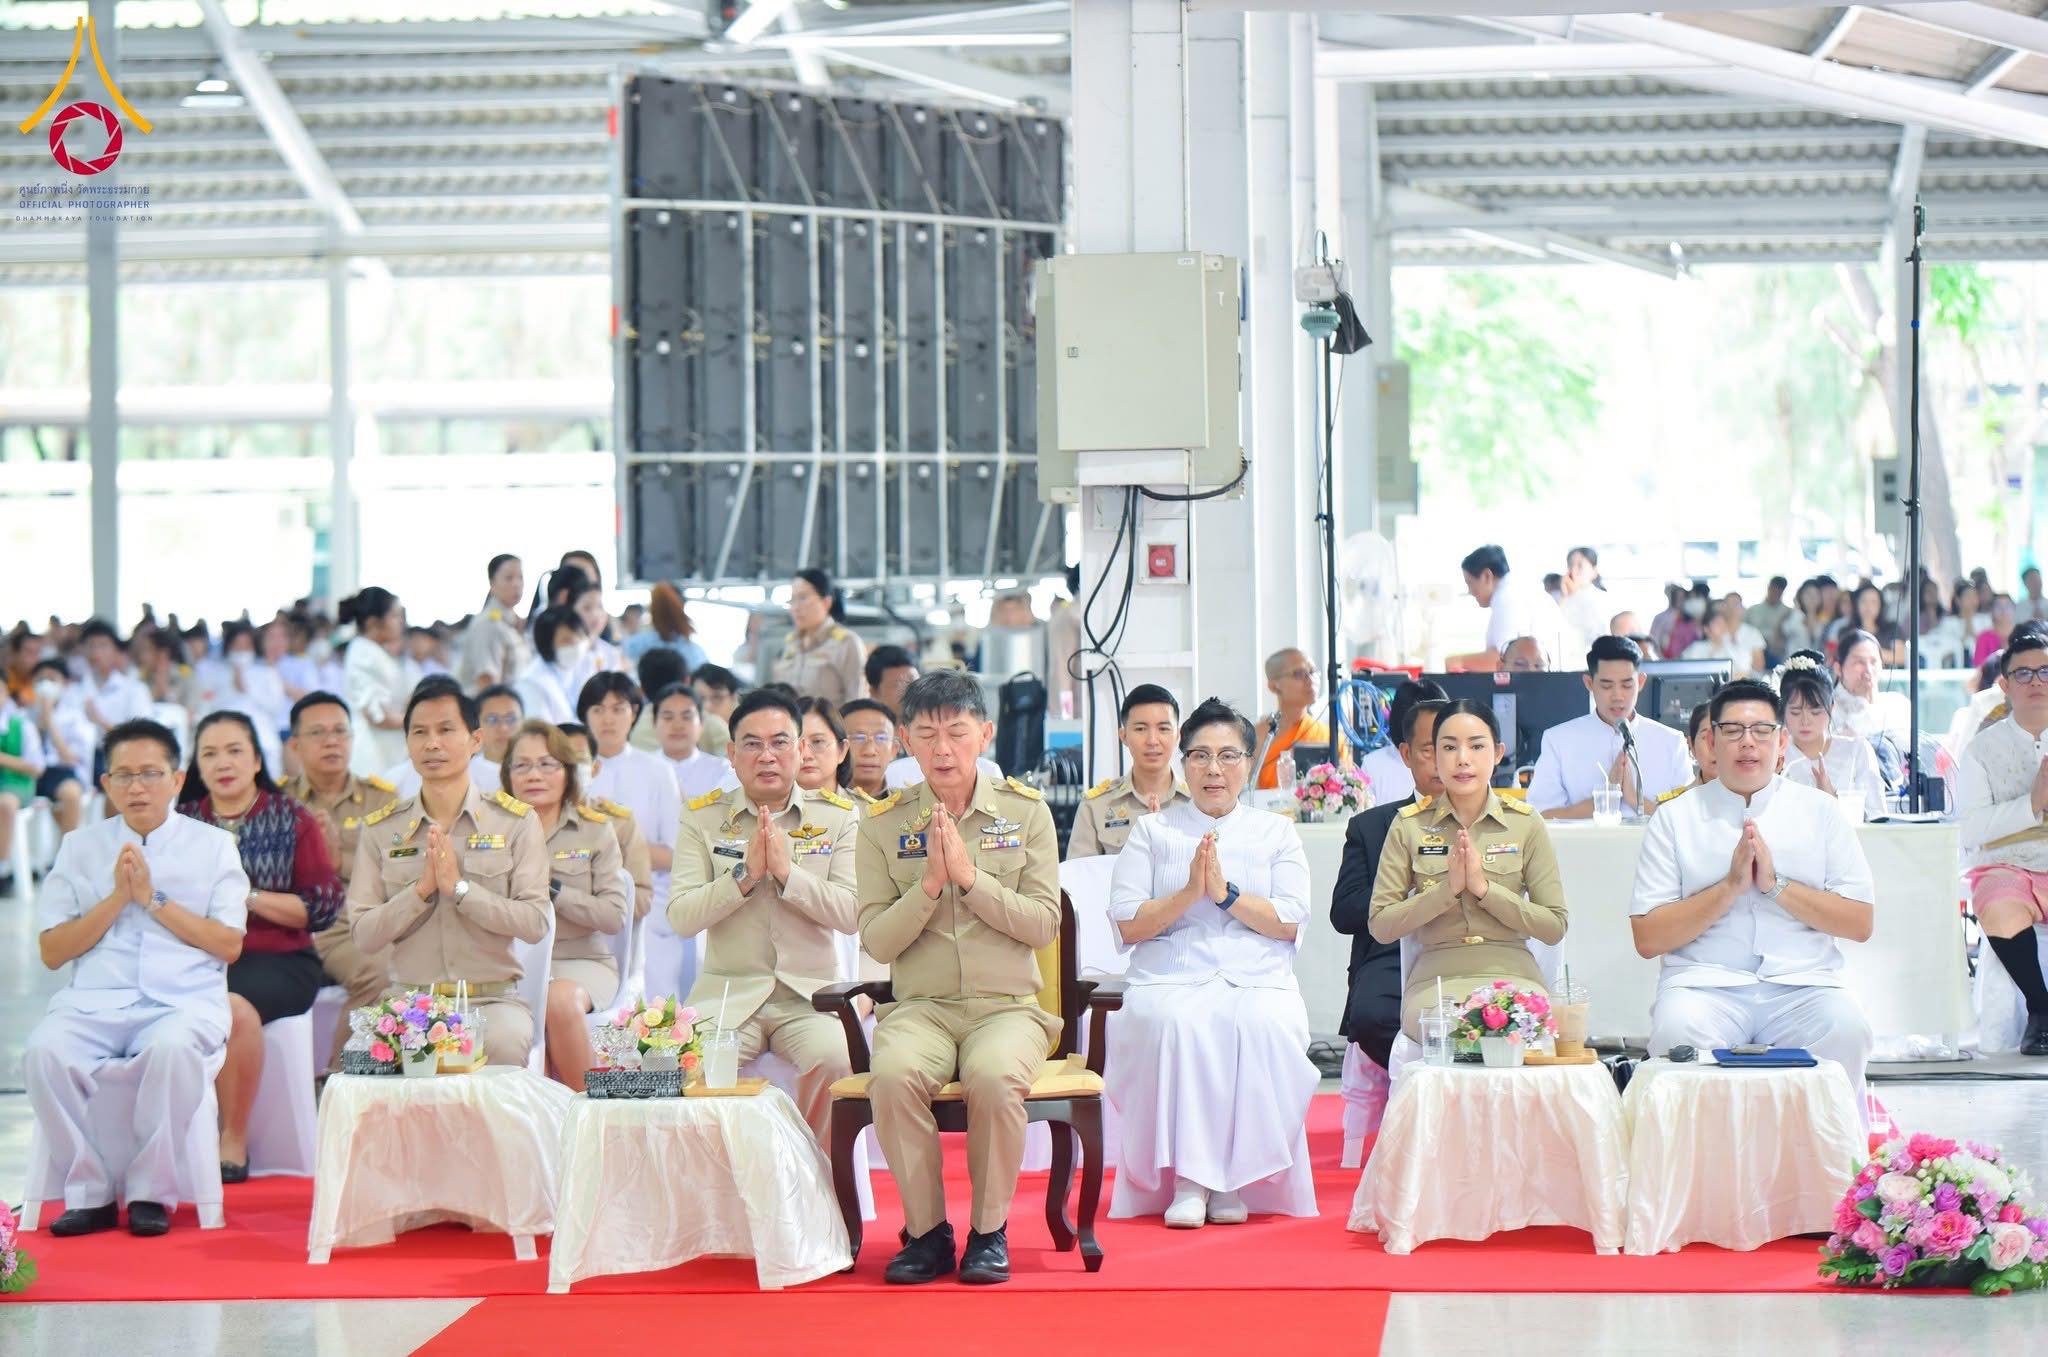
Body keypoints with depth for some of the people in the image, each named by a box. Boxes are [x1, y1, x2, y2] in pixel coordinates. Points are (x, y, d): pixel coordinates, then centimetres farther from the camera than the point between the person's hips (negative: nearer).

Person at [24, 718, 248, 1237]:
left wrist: (153, 899, -5)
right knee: (44, 1051, -31)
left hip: (184, 1000, -2)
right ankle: (90, 1192, -16)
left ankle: (150, 1192, -20)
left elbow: (229, 945, 1)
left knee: (173, 1048, -37)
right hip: (94, 999, 2)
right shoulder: (80, 847, 15)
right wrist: (116, 898, -3)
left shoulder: (214, 845, 11)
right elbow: (52, 951, 8)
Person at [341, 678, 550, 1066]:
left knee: (503, 1041, -35)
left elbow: (535, 924, -5)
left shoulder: (515, 822, 6)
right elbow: (364, 935, 2)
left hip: (492, 999, -1)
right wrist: (421, 889, -11)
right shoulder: (380, 830, 10)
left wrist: (459, 887, -13)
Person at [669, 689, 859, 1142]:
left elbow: (852, 914, -4)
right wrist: (745, 873, -13)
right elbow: (681, 917, -2)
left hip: (811, 994, 0)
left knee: (834, 1058, -31)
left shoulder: (838, 816, 7)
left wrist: (788, 871, -15)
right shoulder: (702, 818, 8)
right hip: (727, 992, 0)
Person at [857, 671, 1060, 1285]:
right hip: (920, 1005, 1)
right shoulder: (884, 823, 6)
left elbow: (1043, 923, -2)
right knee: (894, 1077, -33)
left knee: (995, 1076, -34)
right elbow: (876, 941, 1)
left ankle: (990, 1232, -12)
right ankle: (927, 1231, -13)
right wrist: (929, 884, -13)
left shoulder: (1026, 811, 5)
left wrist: (970, 877, -13)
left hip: (1008, 1004, -1)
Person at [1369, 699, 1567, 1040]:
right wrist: (1448, 889, -12)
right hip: (1436, 978, 0)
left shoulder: (1525, 824, 6)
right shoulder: (1409, 826, 6)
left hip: (1511, 974, 1)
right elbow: (1380, 926, 2)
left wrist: (1484, 887, -11)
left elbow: (1554, 927, 2)